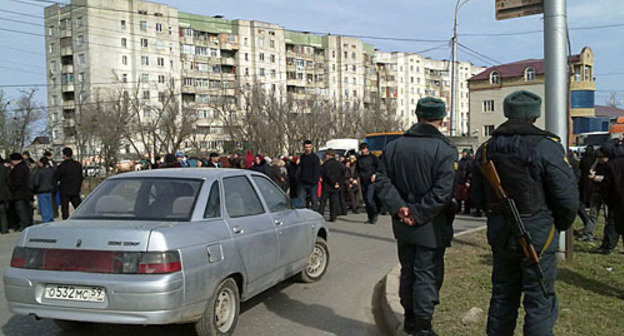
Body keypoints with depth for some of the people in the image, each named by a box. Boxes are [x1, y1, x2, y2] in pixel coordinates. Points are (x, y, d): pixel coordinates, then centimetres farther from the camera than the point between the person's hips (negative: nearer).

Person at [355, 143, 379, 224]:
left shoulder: (372, 157, 0)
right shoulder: (359, 159, 14)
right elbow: (357, 169, 20)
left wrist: (375, 174, -14)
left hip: (371, 181, -5)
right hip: (363, 181, 6)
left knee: (369, 198, -17)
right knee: (366, 200, 6)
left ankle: (375, 214, 1)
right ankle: (370, 218, 15)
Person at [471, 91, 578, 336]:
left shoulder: (486, 149, 3)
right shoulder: (546, 147, -15)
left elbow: (478, 197, 9)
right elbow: (567, 197, -14)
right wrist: (561, 225, 3)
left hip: (500, 234, 6)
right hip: (537, 234, -5)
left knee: (503, 295, 18)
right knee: (540, 302, 4)